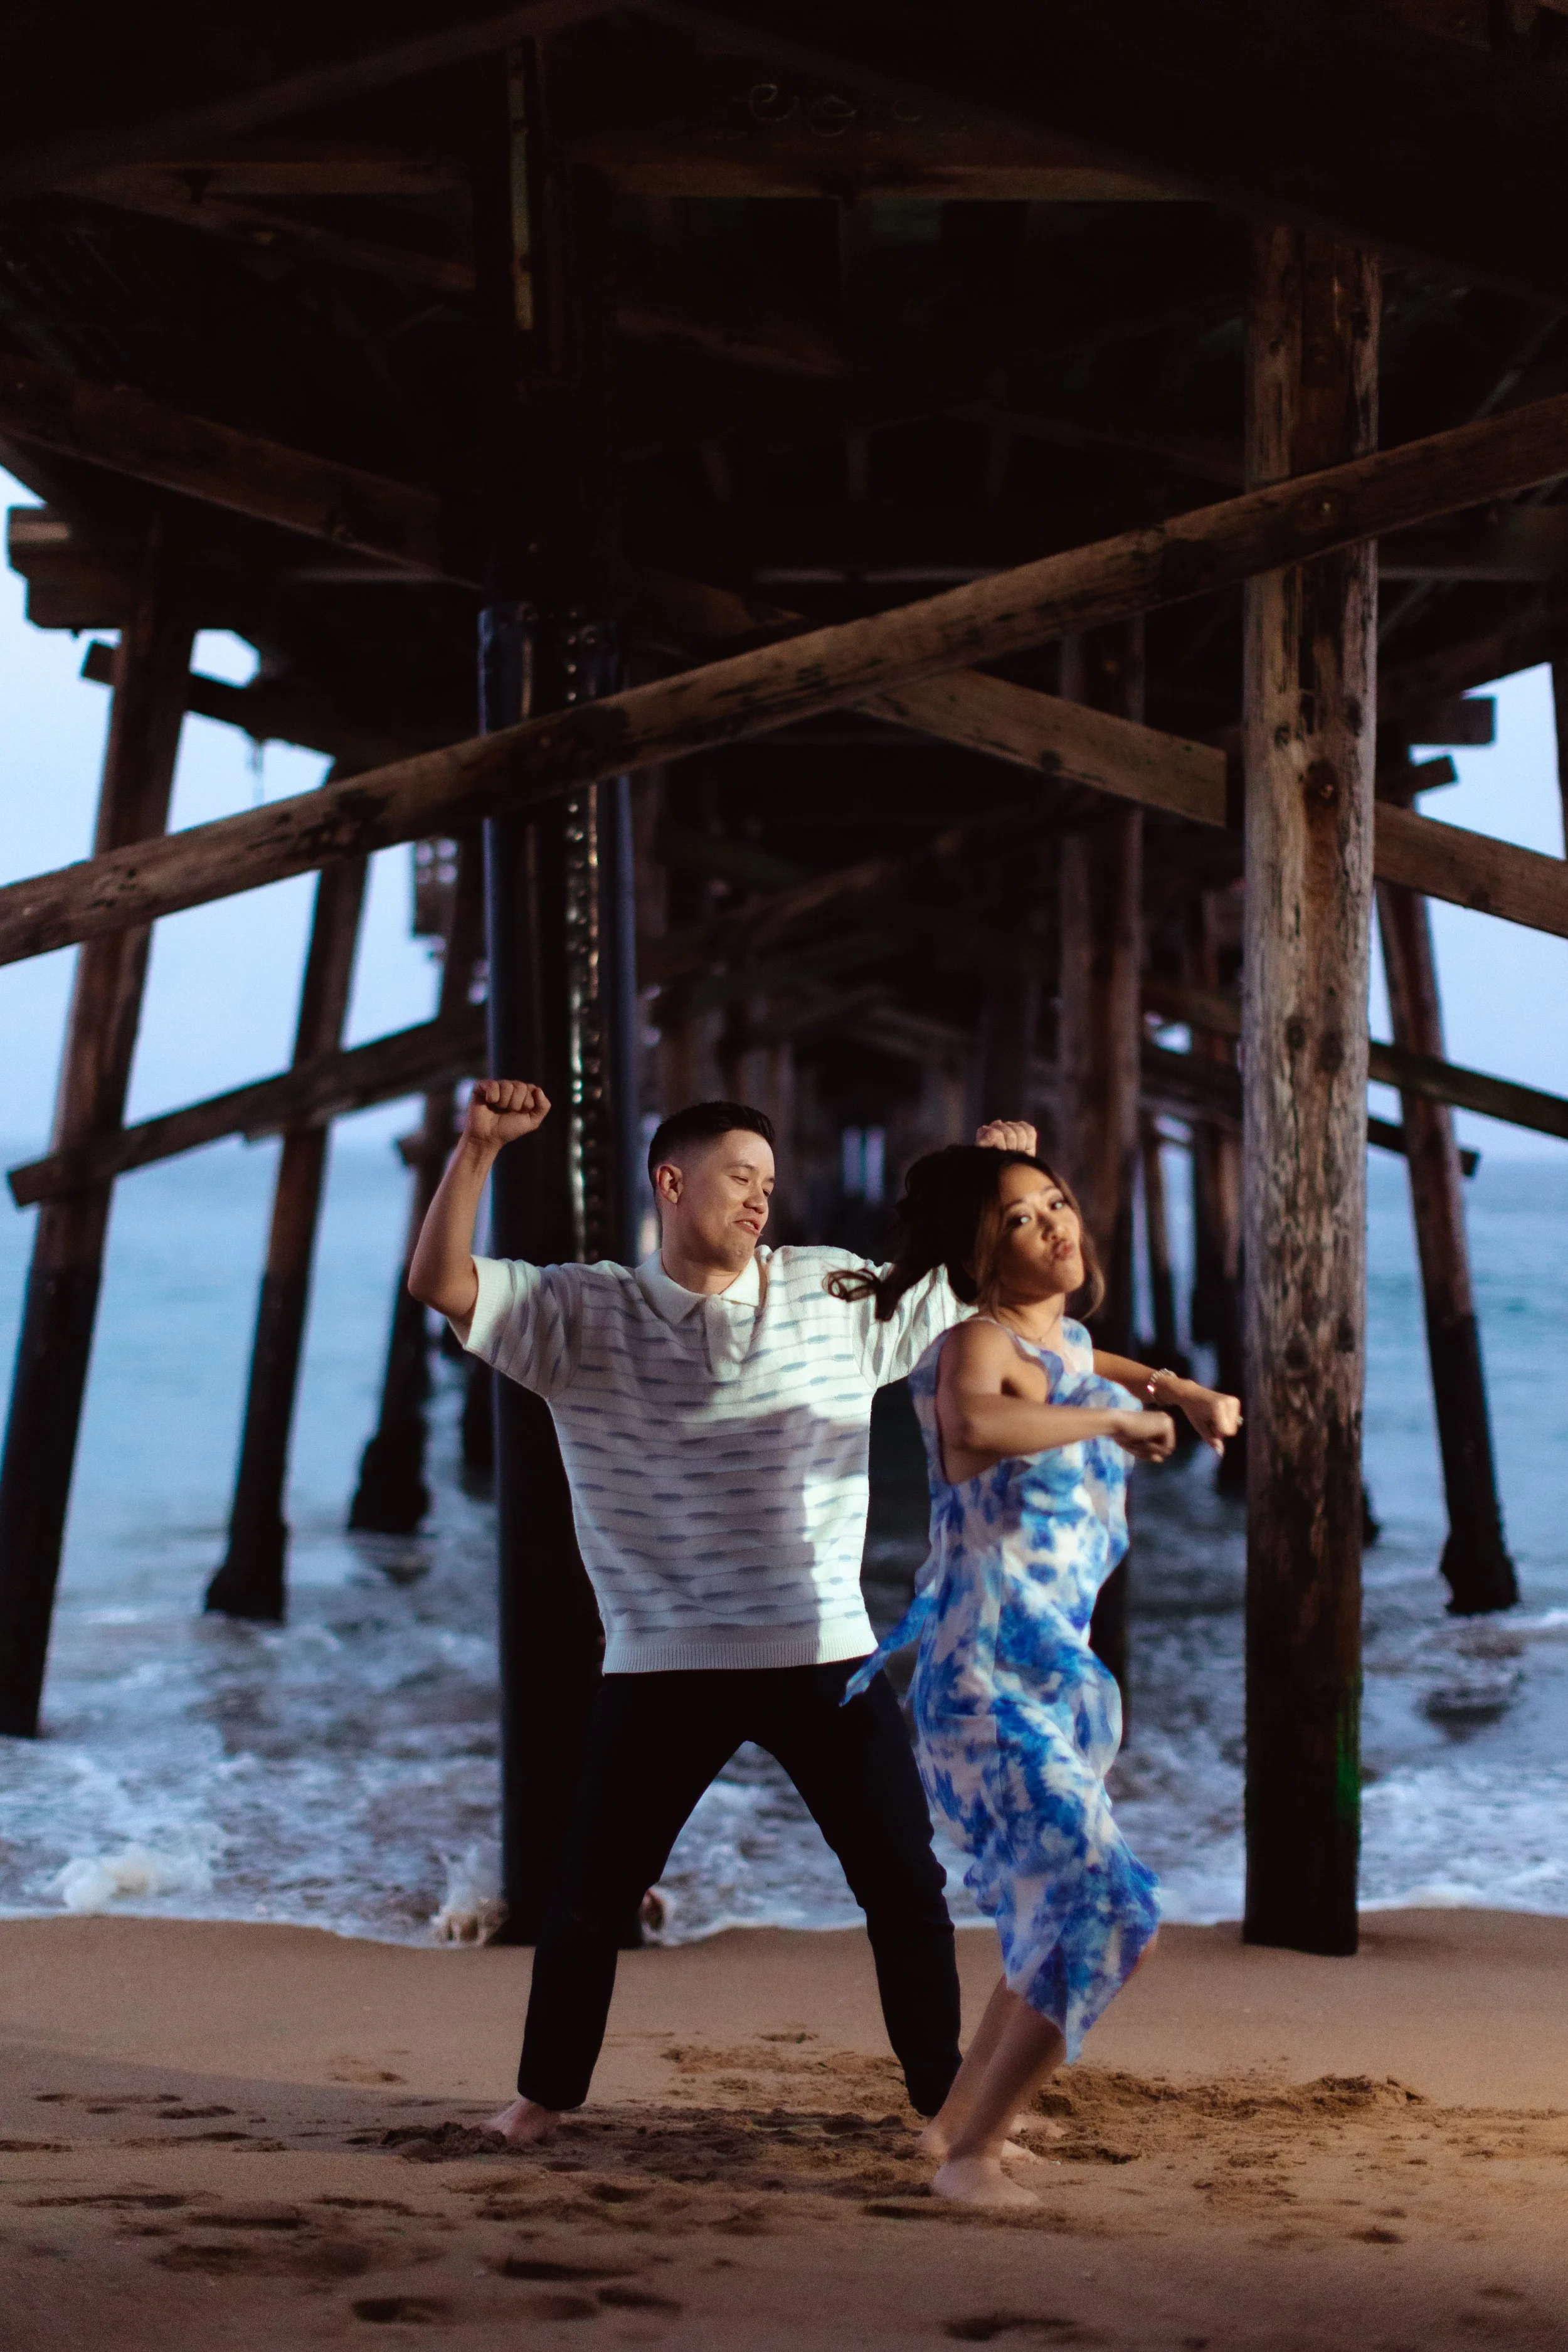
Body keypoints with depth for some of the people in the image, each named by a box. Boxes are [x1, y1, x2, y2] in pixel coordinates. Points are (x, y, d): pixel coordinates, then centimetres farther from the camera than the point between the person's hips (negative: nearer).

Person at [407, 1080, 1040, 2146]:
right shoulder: (586, 1315, 0)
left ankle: (947, 2093, 19)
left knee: (906, 1885, 5)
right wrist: (478, 1148, -20)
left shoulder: (839, 1292, 5)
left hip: (825, 1656, 1)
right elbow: (442, 1283, -9)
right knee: (596, 1891, 7)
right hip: (662, 1666, -1)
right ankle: (546, 2091, 24)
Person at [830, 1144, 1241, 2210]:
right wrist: (1116, 1419, -27)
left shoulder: (1064, 1345, 12)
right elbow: (973, 1421, -40)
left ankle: (959, 2119, 36)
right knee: (1103, 1907, -19)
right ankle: (971, 2157, -10)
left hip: (1061, 1673, 10)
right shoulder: (977, 1346, -14)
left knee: (1062, 1916, 20)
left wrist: (1182, 1393, 19)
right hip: (988, 1680, -10)